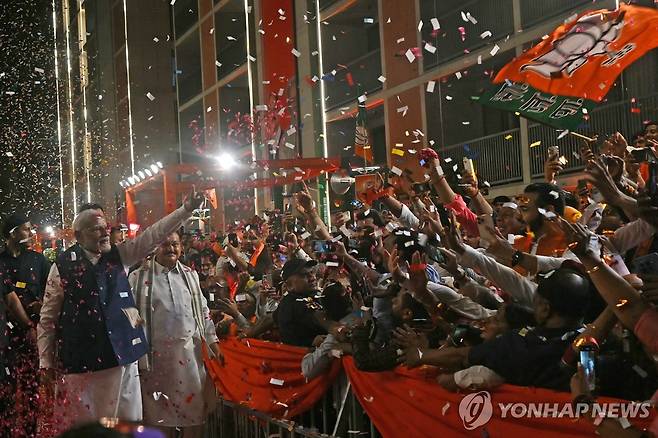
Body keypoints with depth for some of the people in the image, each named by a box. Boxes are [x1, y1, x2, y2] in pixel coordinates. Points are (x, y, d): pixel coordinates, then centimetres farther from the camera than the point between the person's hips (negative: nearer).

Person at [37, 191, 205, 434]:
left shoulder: (118, 255, 6)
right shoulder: (63, 266, -4)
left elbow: (153, 235, -1)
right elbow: (48, 318, -1)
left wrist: (186, 209, -12)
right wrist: (46, 363, -1)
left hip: (121, 355, 4)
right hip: (79, 361, -3)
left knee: (127, 422, 10)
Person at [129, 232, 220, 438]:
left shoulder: (190, 275, 10)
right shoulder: (139, 278, -1)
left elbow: (203, 311, 13)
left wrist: (213, 343, 9)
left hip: (190, 350, 3)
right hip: (157, 353, -2)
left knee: (194, 403, 4)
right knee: (160, 407, 7)